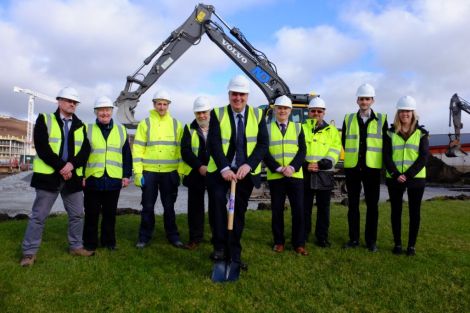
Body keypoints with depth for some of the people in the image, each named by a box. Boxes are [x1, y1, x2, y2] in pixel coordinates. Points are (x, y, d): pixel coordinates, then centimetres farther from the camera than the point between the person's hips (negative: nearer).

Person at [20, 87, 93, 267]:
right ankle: (29, 252, 12)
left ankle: (76, 246, 24)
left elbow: (85, 150, 2)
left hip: (73, 176, 4)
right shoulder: (44, 119, 2)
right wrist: (60, 167, -16)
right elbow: (42, 147, -10)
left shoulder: (81, 126, 13)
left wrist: (72, 164, -16)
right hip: (49, 175, -4)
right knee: (39, 215, 2)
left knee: (77, 214, 9)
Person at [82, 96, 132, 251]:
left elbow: (127, 155, 9)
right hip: (92, 179, -1)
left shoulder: (121, 130, 9)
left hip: (114, 180, 1)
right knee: (92, 213, 7)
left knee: (110, 213, 11)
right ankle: (90, 242, 20)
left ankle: (109, 241, 24)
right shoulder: (88, 129, 5)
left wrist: (126, 175, 4)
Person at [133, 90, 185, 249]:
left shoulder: (176, 124, 6)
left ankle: (173, 236, 22)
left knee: (169, 206, 10)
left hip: (170, 172, 1)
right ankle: (144, 237, 21)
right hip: (149, 172, -1)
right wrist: (138, 172, -8)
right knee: (148, 206, 8)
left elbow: (181, 150, 6)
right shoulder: (145, 123, 2)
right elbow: (138, 149, -1)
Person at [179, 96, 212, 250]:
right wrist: (200, 166, -18)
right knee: (195, 207, 7)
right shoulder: (189, 129, 6)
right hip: (195, 174, 1)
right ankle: (195, 237, 19)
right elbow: (185, 151, -6)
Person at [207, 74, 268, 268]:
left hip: (246, 172, 2)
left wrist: (248, 165, -18)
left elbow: (263, 144, -3)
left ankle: (235, 253, 19)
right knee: (217, 201, -23)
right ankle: (219, 247, -8)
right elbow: (214, 143, -9)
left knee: (239, 212, 7)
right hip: (220, 170, -1)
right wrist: (224, 168, -23)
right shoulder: (218, 114, 0)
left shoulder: (258, 115, 4)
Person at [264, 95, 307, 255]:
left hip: (295, 175, 1)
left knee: (298, 210, 0)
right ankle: (279, 242, 18)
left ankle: (298, 243, 11)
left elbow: (302, 150, 2)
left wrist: (292, 167, -14)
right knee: (277, 210, 5)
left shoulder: (298, 127, 10)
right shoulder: (267, 128, 6)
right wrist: (278, 168, -14)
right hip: (275, 176, -1)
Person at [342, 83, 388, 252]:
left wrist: (375, 157, 8)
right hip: (352, 168, 1)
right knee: (352, 205, 7)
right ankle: (353, 239, 17)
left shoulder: (381, 119, 3)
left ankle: (371, 240, 15)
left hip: (372, 168, -1)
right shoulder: (348, 119, 6)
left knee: (372, 206, 4)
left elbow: (385, 143, 8)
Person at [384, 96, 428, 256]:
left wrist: (407, 175, -16)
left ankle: (412, 245, 15)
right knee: (396, 211, 5)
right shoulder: (390, 133, 5)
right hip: (394, 179, 1)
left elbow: (423, 157, -5)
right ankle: (397, 244, 17)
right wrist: (396, 175, -15)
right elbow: (386, 157, -2)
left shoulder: (421, 133, 4)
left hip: (416, 178, 0)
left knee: (414, 212, 5)